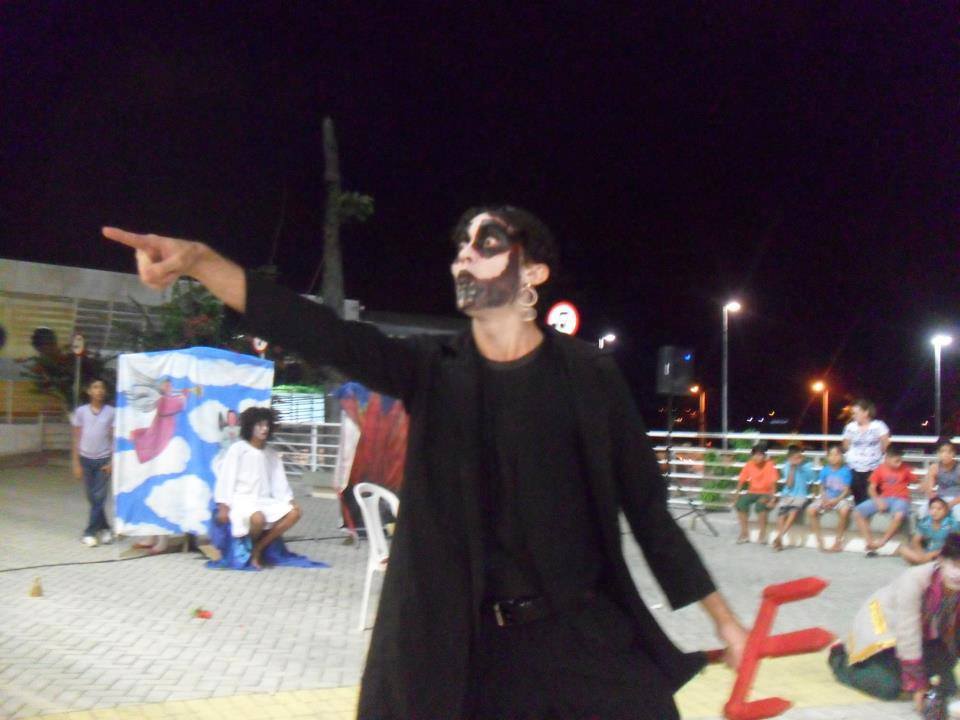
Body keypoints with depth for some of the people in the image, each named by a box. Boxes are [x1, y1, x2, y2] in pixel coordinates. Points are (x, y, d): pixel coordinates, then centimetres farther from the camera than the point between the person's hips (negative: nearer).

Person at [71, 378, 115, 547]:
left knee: (99, 498, -6)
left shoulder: (111, 412, -1)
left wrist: (112, 461, -7)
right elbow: (76, 439, 3)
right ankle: (104, 528, 21)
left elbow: (114, 439, 1)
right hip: (86, 459, 1)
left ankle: (89, 533, 0)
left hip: (103, 459, -1)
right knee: (92, 498, 7)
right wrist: (76, 463, -1)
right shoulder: (81, 411, 0)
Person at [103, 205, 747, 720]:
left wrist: (723, 617, 4)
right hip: (459, 645, 1)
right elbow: (322, 335, -13)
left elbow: (646, 505, 2)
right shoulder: (432, 370, 1)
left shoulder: (588, 374, -2)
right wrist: (199, 261, -27)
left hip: (586, 635, -1)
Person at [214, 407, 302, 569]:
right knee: (258, 518, -37)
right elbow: (226, 478, -7)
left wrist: (290, 501, -5)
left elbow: (279, 481, 10)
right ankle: (248, 547, -1)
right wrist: (223, 506, -15)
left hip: (264, 500, 6)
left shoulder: (272, 454, 13)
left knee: (294, 512, -15)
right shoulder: (238, 449, -4)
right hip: (241, 499, -6)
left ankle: (257, 549, -8)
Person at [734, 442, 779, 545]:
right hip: (752, 492, 3)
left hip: (765, 493, -3)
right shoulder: (749, 465, -3)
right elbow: (741, 481, 0)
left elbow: (773, 483, -17)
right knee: (740, 502, -27)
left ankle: (762, 534, -21)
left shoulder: (769, 465, -12)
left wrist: (772, 498, -29)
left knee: (760, 504, -36)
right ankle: (744, 533, -15)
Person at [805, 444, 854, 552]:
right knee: (810, 510, -22)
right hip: (826, 498, 3)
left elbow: (846, 490, -7)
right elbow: (822, 488, 6)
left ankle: (838, 541, -19)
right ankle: (819, 539, -11)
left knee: (844, 511, -36)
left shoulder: (846, 471, -6)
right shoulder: (825, 470, 2)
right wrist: (824, 499, -13)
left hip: (840, 498, -3)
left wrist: (835, 500, -19)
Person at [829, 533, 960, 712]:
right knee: (889, 688, -19)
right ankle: (842, 660, 8)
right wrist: (917, 686, -26)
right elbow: (908, 638, -32)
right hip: (882, 621, -5)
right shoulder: (915, 580, -37)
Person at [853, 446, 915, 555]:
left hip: (900, 499, -3)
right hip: (884, 498, 3)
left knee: (899, 515, -40)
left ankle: (881, 543, -24)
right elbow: (872, 488, 1)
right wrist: (878, 500, -15)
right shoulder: (880, 470, 0)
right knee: (858, 512, -14)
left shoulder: (905, 469, 0)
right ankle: (870, 543, -14)